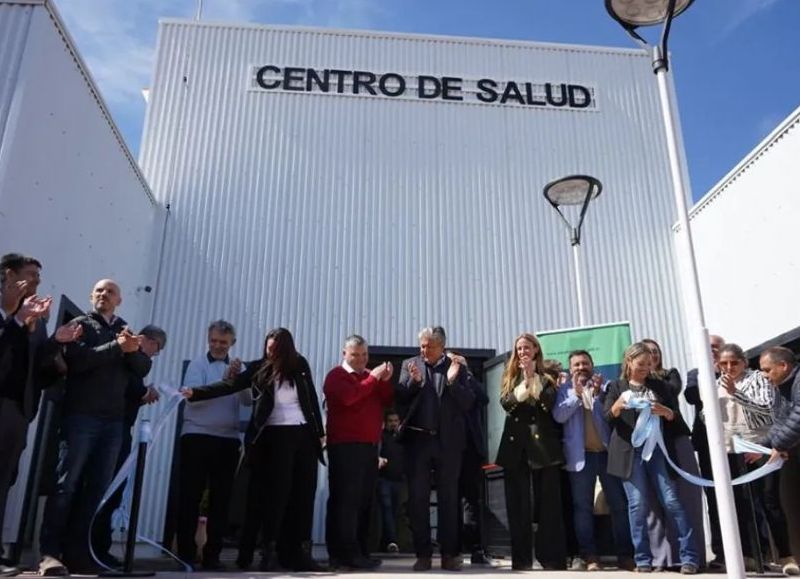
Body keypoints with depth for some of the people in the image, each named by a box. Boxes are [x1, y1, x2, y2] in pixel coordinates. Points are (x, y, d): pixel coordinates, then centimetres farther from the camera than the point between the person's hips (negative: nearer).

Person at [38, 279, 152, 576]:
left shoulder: (126, 331, 18)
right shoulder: (80, 324, 7)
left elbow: (143, 368, 6)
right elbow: (78, 359, -10)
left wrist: (132, 349, -13)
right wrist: (117, 347, -17)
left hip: (114, 421, 4)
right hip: (81, 416, -4)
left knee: (96, 489, 2)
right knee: (66, 484, -6)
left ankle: (76, 552, 7)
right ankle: (49, 552, -3)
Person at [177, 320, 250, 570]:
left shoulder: (237, 368, 10)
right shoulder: (197, 364, 2)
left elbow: (248, 401, -3)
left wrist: (238, 378, -19)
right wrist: (224, 380, -19)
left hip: (228, 440, 3)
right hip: (197, 436, -3)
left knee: (221, 498, 6)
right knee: (190, 497, 0)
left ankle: (212, 555, 13)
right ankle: (185, 553, 9)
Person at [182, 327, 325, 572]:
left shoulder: (300, 366, 6)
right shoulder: (259, 368, -1)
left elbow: (312, 398, 10)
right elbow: (229, 385, -9)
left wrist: (320, 431, 10)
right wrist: (195, 393, -21)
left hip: (304, 434, 3)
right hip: (276, 435, -3)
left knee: (304, 493, 2)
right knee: (277, 492, -5)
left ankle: (299, 552, 8)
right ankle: (269, 552, 2)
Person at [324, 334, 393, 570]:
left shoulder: (371, 376, 22)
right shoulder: (336, 376, 0)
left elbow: (387, 402, 13)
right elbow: (348, 397, -19)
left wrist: (385, 381, -3)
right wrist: (373, 378, -13)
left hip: (370, 445, 7)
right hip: (345, 445, -7)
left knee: (364, 500, 7)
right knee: (345, 500, -8)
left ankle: (360, 552, 11)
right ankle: (346, 554, -7)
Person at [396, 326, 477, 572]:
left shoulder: (458, 368, 3)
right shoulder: (410, 365, 8)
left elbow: (468, 403, -4)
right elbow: (399, 399, 0)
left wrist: (452, 381, -17)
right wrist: (414, 381, -16)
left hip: (448, 441, -1)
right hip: (418, 439, 1)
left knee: (448, 498, 6)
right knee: (418, 498, 4)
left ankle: (450, 554, 13)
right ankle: (423, 554, 14)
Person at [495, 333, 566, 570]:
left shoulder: (546, 377, 8)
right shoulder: (510, 377, 13)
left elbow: (550, 403, -10)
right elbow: (506, 403, -3)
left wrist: (532, 377, -11)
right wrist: (524, 380, -14)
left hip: (543, 444, -2)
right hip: (516, 445, 2)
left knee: (548, 502, -1)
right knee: (518, 504, 2)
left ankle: (552, 558, 5)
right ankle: (521, 557, 8)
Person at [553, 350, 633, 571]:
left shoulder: (605, 386, 10)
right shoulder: (565, 390, 8)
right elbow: (558, 416, -6)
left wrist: (599, 394, -12)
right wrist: (576, 395, -11)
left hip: (607, 452, 1)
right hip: (581, 455, -1)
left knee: (619, 504, 2)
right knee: (582, 506, 0)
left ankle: (625, 554, 9)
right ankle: (589, 555, 4)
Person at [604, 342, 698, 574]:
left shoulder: (660, 386, 12)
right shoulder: (616, 387, 7)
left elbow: (675, 415, 11)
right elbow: (607, 417, -2)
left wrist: (665, 412, -12)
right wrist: (618, 405, -24)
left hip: (657, 448, 1)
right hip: (630, 451, -1)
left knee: (672, 501, -3)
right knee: (638, 505, -2)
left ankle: (689, 556, 5)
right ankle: (643, 559, 6)